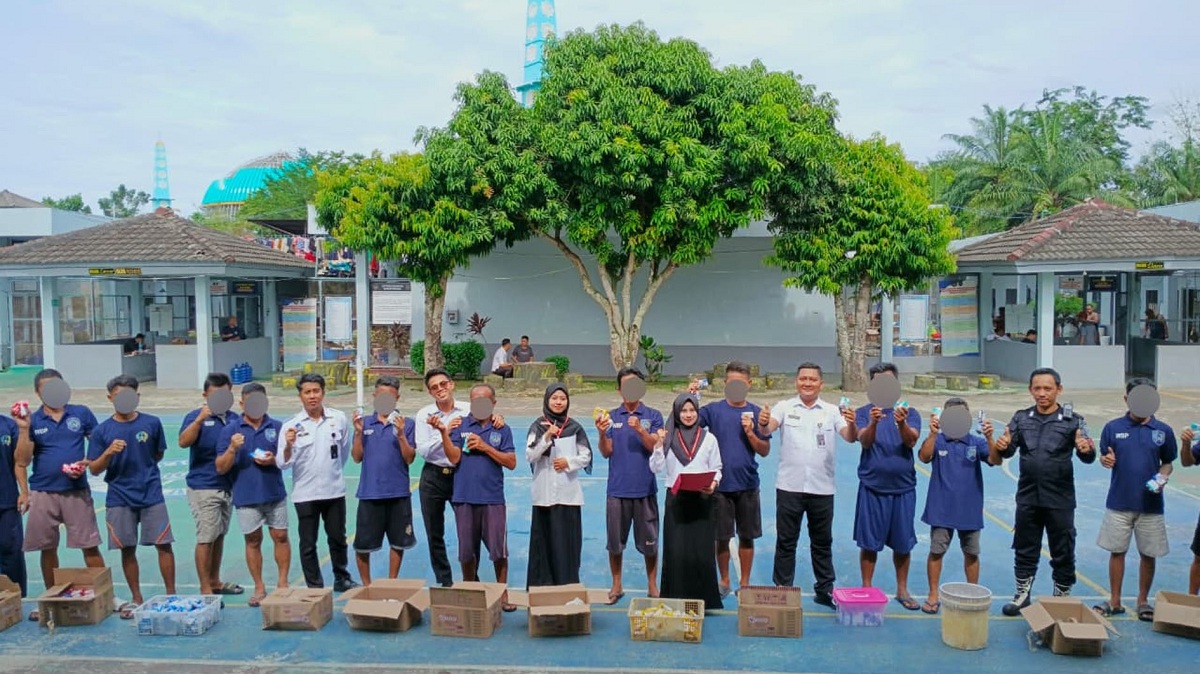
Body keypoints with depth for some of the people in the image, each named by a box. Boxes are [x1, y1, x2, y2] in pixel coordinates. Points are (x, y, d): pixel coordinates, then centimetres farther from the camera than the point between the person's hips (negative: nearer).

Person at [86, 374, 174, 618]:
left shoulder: (151, 423, -2)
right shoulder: (102, 430, -2)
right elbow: (94, 469, -2)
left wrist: (143, 470, 8)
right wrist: (108, 453, -18)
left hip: (151, 495, 0)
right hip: (119, 498, 1)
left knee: (164, 544, -2)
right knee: (127, 549, 7)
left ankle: (171, 595, 8)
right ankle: (136, 599, 20)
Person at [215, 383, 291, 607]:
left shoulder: (277, 427, 3)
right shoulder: (230, 430, -2)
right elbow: (221, 468, -3)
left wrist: (273, 460, -13)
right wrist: (232, 449, -21)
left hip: (275, 493, 1)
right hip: (246, 496, -1)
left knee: (281, 537, 5)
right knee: (253, 541, 7)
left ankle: (283, 582, 18)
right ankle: (259, 588, 18)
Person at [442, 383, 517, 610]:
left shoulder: (502, 430, 6)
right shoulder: (460, 426, 5)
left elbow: (511, 462, -2)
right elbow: (454, 458, -6)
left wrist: (485, 447, -9)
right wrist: (444, 433, -18)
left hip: (493, 498, 0)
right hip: (464, 497, 0)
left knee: (499, 551, 0)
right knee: (467, 552, 9)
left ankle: (502, 594, 16)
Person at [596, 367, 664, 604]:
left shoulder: (653, 416, 3)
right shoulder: (611, 417, 6)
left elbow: (656, 447, -9)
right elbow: (606, 452, 0)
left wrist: (639, 429, -25)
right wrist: (602, 433, -18)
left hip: (645, 488, -1)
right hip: (617, 489, 1)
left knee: (649, 542, 7)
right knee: (615, 541, 8)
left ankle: (653, 586, 21)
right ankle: (616, 586, 23)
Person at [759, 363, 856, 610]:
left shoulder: (832, 411, 2)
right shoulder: (785, 407, -2)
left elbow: (851, 438, -9)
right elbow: (767, 429, -17)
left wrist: (852, 424, -32)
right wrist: (763, 424, -42)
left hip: (822, 488, 2)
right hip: (789, 487, -1)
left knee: (822, 542, 14)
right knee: (786, 542, 8)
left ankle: (824, 590, 27)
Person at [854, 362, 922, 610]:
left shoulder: (909, 413, 3)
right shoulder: (864, 412, 0)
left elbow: (911, 441, -13)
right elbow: (864, 441, -16)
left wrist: (902, 423, -34)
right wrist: (873, 423, -37)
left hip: (903, 487, 1)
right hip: (872, 487, -1)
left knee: (903, 543, 10)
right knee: (869, 543, 4)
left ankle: (902, 590, 25)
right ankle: (866, 589, 17)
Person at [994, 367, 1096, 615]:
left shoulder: (1072, 420, -3)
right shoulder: (1021, 418, 4)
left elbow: (1087, 457, -9)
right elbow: (1009, 451, 2)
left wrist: (1087, 450, -33)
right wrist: (1003, 447, -23)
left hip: (1060, 499, -2)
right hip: (1027, 496, 2)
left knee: (1063, 552, 8)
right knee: (1025, 549, 13)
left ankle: (1062, 598, 24)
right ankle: (1023, 595, 27)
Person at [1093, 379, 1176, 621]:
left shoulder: (1163, 431, -1)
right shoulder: (1113, 427, -1)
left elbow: (1167, 463, 8)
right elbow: (1104, 457, 4)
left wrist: (1162, 478, -11)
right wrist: (1106, 460, -19)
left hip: (1151, 504, 0)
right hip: (1119, 503, 0)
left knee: (1148, 554, 9)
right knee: (1117, 552, 9)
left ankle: (1143, 601, 26)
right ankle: (1114, 602, 21)